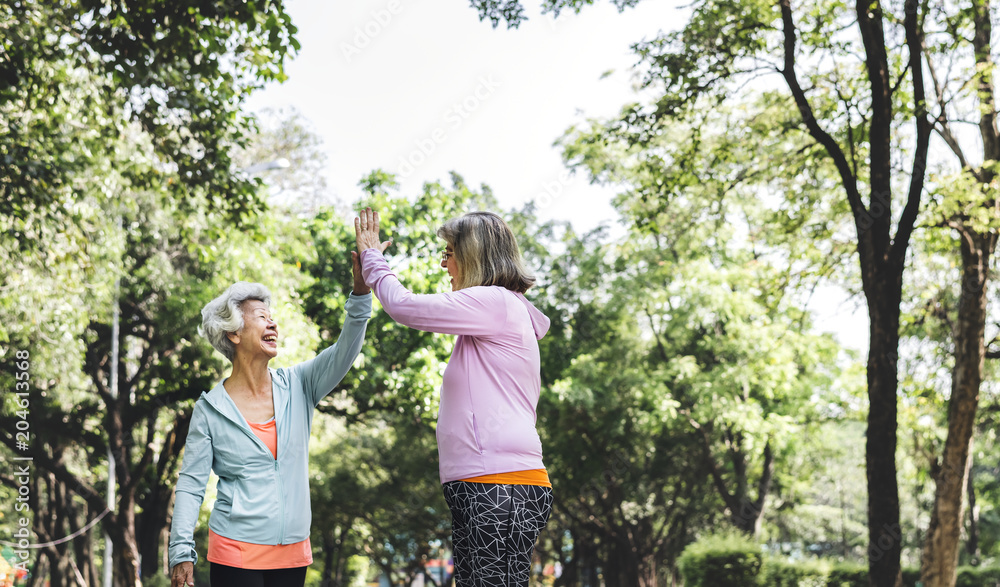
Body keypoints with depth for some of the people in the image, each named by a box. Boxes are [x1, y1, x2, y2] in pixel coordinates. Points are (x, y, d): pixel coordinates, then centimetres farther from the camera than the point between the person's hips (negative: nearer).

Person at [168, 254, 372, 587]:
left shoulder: (297, 387, 5)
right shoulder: (210, 410, -2)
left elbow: (345, 352, -10)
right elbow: (191, 484, -1)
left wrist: (360, 291, -24)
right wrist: (182, 553, -8)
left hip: (293, 554, 3)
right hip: (235, 554, -3)